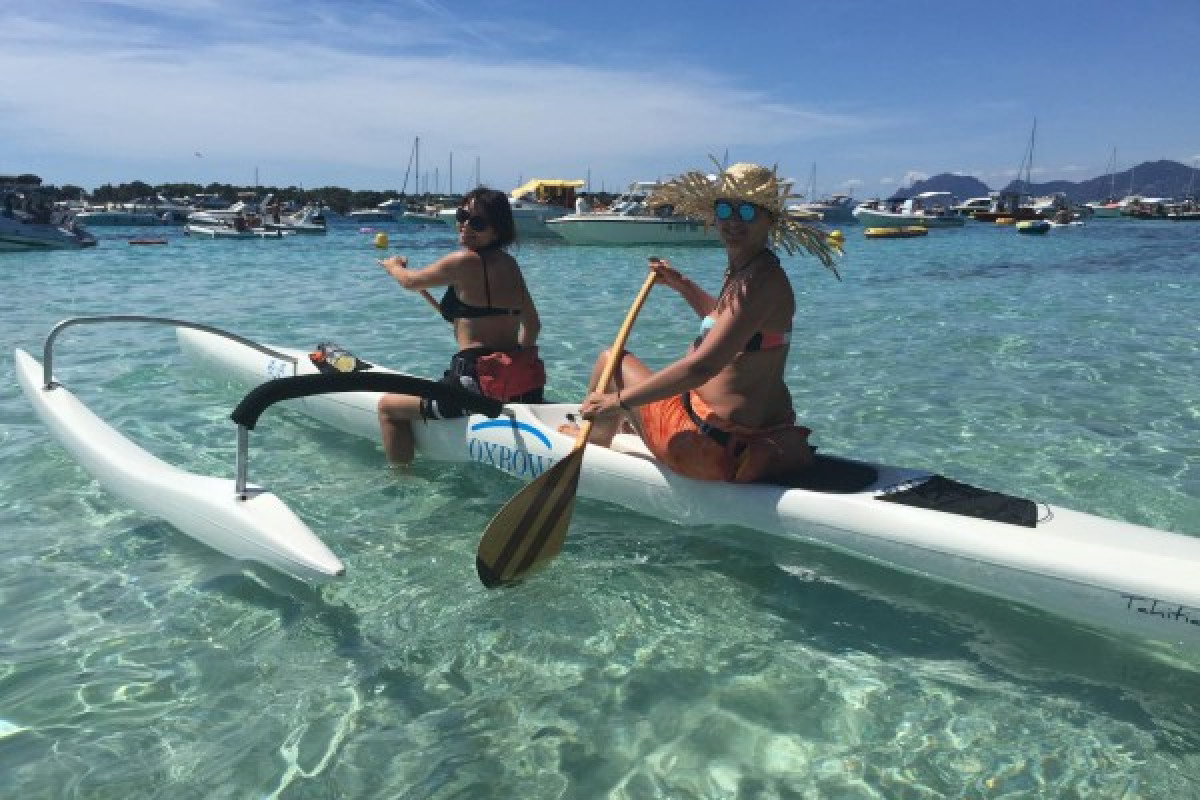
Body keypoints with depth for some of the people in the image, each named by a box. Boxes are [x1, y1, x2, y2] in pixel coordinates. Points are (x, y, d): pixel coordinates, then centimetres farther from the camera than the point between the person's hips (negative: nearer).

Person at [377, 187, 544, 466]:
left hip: (479, 383, -7)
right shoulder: (509, 264, 9)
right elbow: (532, 325, 17)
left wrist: (393, 265, 26)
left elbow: (411, 282, 4)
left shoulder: (464, 261, -13)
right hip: (521, 387, 7)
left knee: (388, 406, 9)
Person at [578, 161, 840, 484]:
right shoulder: (744, 271, 6)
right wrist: (680, 284, 17)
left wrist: (619, 400, -27)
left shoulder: (762, 281, -24)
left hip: (717, 449, -10)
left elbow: (702, 366, -33)